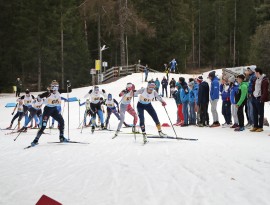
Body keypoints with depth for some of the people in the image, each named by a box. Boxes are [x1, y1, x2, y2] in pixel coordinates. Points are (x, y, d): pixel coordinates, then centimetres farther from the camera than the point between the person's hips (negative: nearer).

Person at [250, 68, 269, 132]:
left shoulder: (265, 80, -11)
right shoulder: (256, 80, 16)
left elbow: (265, 91, -16)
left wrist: (262, 99, -20)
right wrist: (253, 95, 14)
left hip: (259, 99, -8)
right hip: (254, 98, 8)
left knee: (260, 113, -3)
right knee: (255, 113, 11)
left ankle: (260, 127, 2)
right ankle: (255, 126, 17)